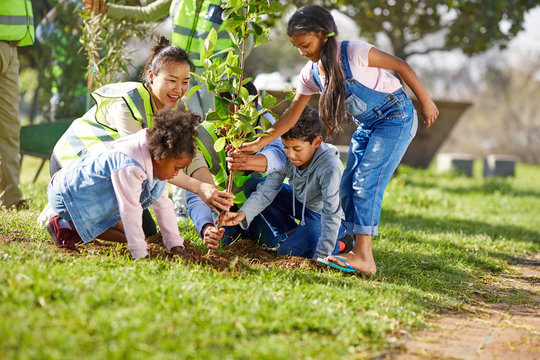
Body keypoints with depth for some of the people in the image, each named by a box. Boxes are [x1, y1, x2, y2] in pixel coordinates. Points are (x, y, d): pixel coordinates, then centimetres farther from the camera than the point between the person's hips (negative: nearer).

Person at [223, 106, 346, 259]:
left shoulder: (330, 167, -36)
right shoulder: (285, 157, -18)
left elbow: (332, 215, -35)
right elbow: (267, 190, -14)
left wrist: (321, 256, -37)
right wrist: (244, 213, -32)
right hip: (300, 203, 7)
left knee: (288, 252, -23)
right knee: (252, 185, -2)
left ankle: (340, 245, 1)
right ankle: (290, 233, 6)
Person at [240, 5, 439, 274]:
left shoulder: (353, 53, -23)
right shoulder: (311, 73, -2)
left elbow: (400, 66, -14)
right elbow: (291, 116, 2)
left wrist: (426, 102, -8)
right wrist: (259, 144, -6)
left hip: (395, 117, -8)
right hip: (366, 125, 8)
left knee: (366, 181, -18)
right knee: (348, 186, 2)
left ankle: (364, 258, -22)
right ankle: (357, 248, 9)